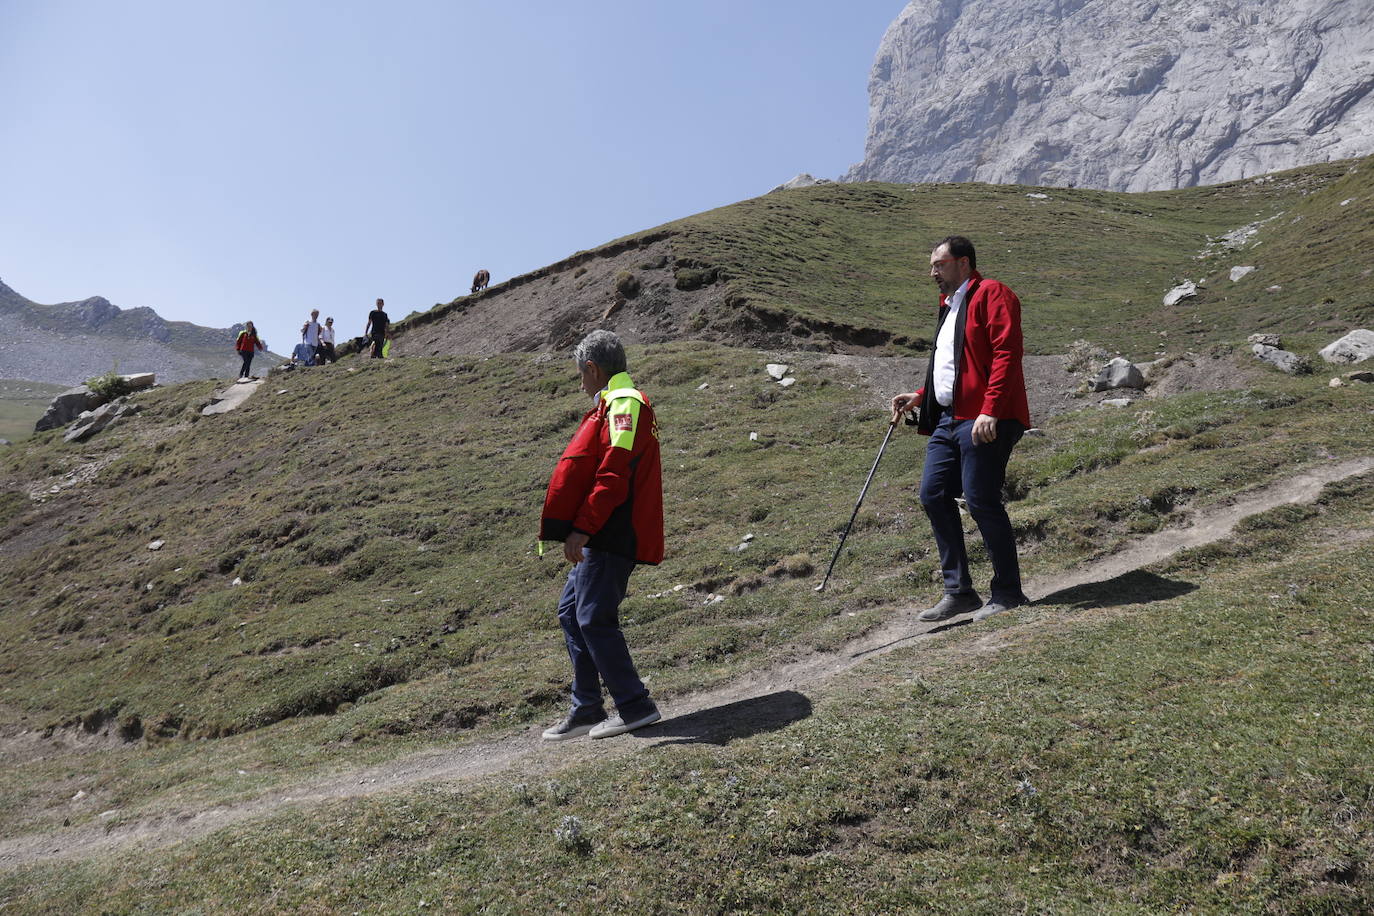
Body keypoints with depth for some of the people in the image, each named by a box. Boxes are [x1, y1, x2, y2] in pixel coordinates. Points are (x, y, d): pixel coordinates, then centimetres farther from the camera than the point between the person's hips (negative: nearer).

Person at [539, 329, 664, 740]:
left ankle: (635, 707, 4)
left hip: (609, 536, -11)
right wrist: (583, 530, 21)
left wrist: (582, 528, -24)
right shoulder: (616, 404, 22)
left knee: (594, 618, -7)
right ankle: (586, 710, 20)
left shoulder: (623, 402, -11)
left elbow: (614, 473, -22)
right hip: (602, 537, 11)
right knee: (571, 613, 13)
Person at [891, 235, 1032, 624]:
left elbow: (1006, 354, -16)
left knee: (981, 501, -8)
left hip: (983, 421, -10)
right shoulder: (949, 305, 26)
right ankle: (959, 591, 15)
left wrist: (990, 411, -23)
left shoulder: (991, 294, -4)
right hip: (948, 418, 10)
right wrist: (919, 397, 19)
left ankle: (1008, 594, 6)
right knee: (933, 495, 6)